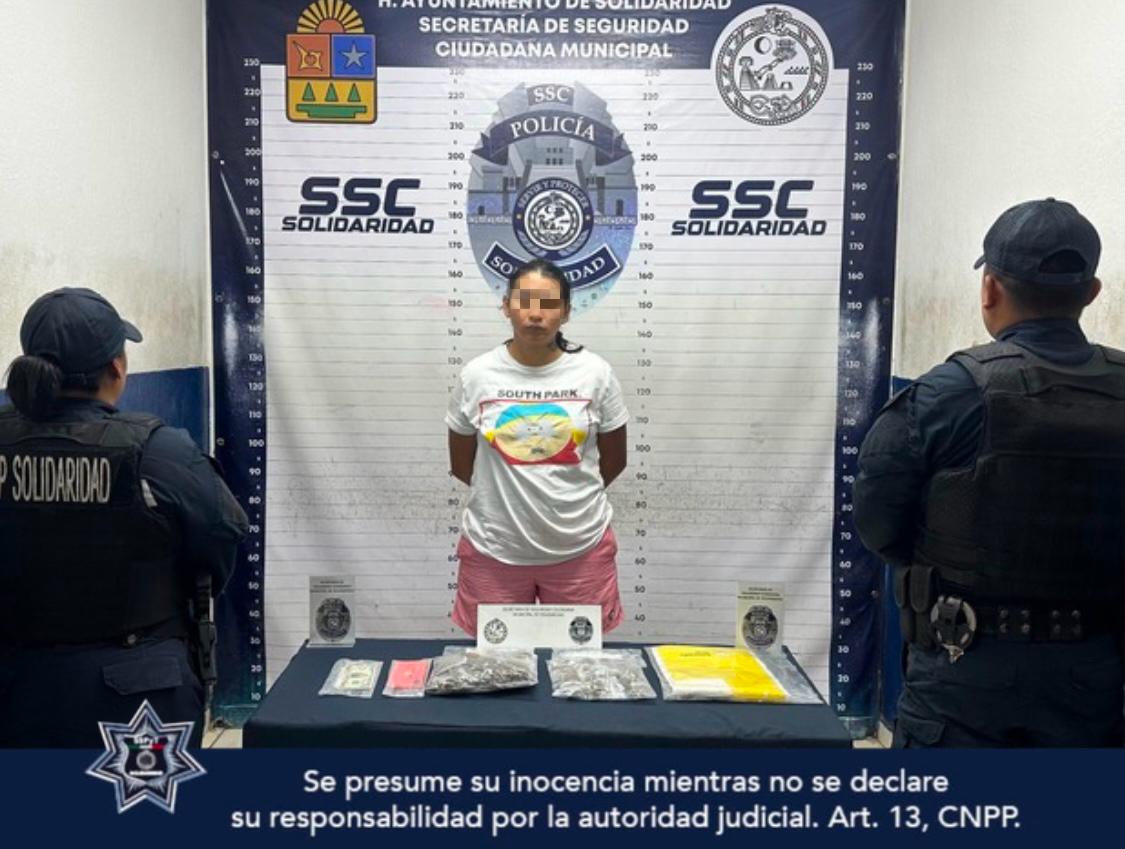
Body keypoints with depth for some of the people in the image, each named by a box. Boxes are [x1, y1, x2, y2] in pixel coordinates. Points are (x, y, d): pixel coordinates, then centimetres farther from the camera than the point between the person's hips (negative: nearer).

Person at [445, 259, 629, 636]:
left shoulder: (595, 373, -5)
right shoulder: (476, 376, -5)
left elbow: (613, 461, 5)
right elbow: (461, 465, 6)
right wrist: (504, 494, 9)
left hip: (580, 547, 0)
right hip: (494, 548, 0)